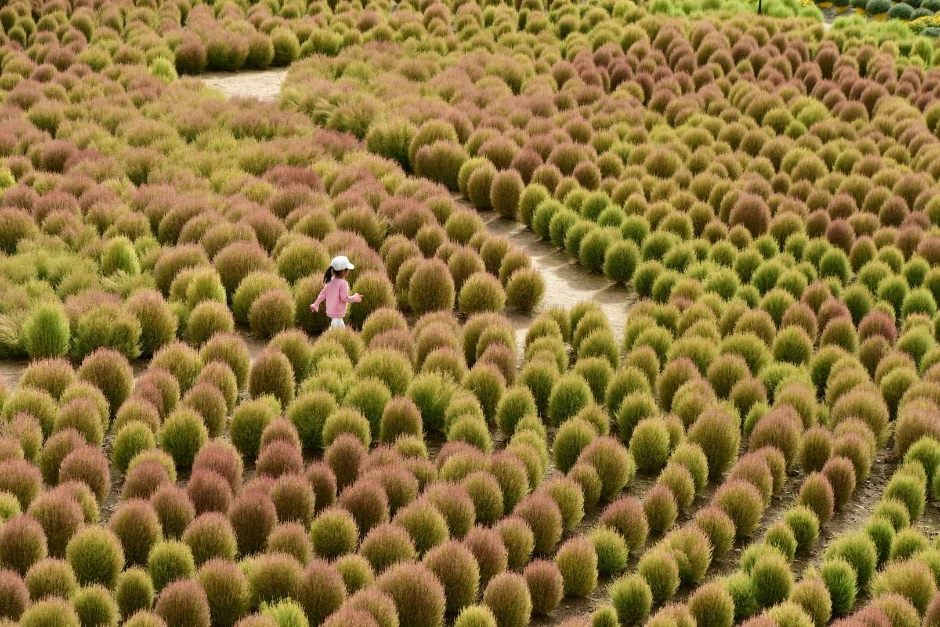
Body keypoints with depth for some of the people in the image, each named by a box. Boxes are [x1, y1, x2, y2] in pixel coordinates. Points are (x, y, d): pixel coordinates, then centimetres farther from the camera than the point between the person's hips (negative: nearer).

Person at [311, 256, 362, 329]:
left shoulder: (330, 281, 4)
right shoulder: (343, 283, -20)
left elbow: (323, 293, 7)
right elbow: (344, 298, -21)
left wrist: (316, 304, 14)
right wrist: (355, 298, -6)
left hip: (331, 311, 9)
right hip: (338, 313, -9)